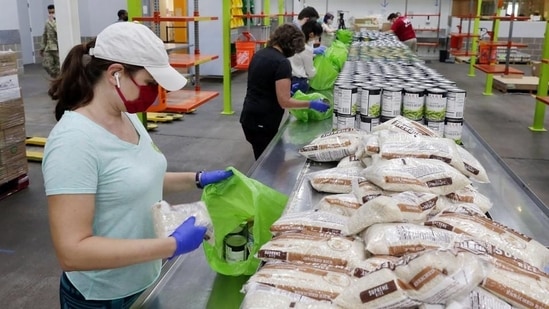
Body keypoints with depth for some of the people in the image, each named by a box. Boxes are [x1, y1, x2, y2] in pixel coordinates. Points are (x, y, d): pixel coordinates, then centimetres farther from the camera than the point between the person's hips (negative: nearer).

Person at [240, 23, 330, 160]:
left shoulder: (260, 54, 8)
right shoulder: (282, 63, -18)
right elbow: (284, 101, -20)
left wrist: (286, 86, 25)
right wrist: (311, 104, -10)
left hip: (249, 117, 9)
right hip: (262, 123, -9)